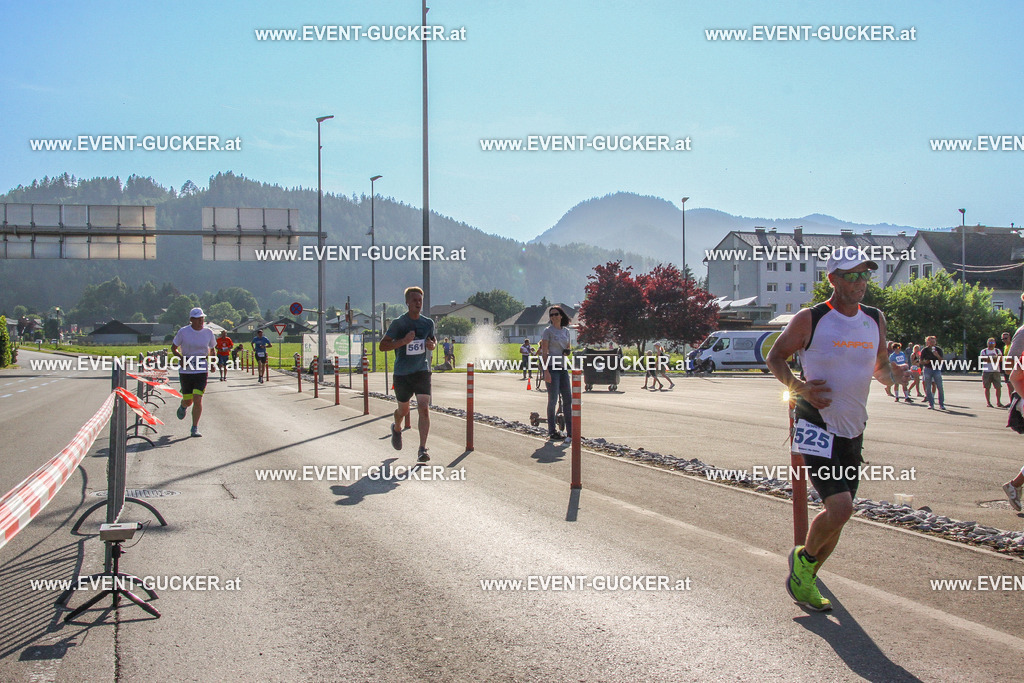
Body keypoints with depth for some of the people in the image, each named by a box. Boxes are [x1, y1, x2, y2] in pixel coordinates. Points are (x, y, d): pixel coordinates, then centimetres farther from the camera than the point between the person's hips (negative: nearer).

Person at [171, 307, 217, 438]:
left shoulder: (208, 332, 2)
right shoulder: (183, 332, -4)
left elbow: (212, 349, 18)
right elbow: (173, 348, 5)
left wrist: (209, 360, 2)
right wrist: (181, 357, -13)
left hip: (202, 371, 0)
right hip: (186, 371, 0)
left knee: (197, 400, -11)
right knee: (188, 401, 8)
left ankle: (195, 429, -1)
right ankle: (183, 406, 47)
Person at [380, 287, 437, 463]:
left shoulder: (428, 323, 4)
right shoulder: (398, 323, -8)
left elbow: (433, 339, 24)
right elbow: (382, 345, -11)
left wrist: (433, 344, 0)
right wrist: (404, 341, -24)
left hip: (422, 371, 2)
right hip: (402, 373, -2)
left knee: (424, 409, -14)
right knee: (403, 410, 15)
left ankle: (422, 449, -15)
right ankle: (397, 429, 50)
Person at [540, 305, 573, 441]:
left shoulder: (566, 331, 13)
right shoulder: (548, 331, -4)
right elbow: (544, 352, -8)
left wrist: (568, 351, 0)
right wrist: (546, 371, -16)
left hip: (563, 368, 6)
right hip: (552, 368, -6)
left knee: (568, 399, 5)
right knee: (553, 400, -4)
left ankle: (570, 431, 11)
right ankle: (552, 431, 4)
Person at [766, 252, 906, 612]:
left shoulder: (875, 320, 7)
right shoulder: (809, 320, -9)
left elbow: (880, 366, 19)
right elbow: (775, 358, 1)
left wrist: (891, 376, -4)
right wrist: (798, 386, -17)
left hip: (853, 433, 6)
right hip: (817, 429, -6)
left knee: (838, 516, 10)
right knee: (840, 507, -20)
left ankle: (804, 579, 30)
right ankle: (804, 557, 9)